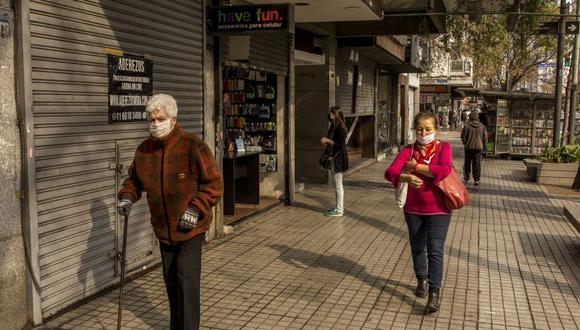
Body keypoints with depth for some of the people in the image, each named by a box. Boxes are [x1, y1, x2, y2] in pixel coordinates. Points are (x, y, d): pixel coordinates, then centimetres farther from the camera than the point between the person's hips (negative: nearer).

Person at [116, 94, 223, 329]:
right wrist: (127, 196, -4)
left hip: (190, 229, -5)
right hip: (163, 228, 6)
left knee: (187, 279, -10)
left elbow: (213, 182, -14)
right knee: (170, 279, 17)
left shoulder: (192, 146, -16)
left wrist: (196, 208, -23)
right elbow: (134, 179, 16)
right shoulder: (144, 150, 1)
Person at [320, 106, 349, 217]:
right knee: (337, 184, 16)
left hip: (338, 160, -10)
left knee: (338, 184, -3)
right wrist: (326, 142, 2)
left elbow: (341, 145, -21)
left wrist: (328, 140, -19)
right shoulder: (333, 127, 11)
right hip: (333, 159, 10)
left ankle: (339, 210, 4)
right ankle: (339, 207, 25)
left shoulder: (340, 128, -17)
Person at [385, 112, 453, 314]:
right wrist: (407, 177, -36)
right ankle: (421, 281, 41)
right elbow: (390, 173, -16)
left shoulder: (443, 147, -6)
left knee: (435, 252, -6)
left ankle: (434, 296, -5)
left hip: (438, 209, -3)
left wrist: (415, 166, -20)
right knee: (417, 248, 18)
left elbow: (444, 170, -26)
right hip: (413, 209, 3)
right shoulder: (408, 150, -3)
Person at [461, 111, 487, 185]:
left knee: (467, 163, 13)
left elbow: (463, 137, -5)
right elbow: (485, 138, 4)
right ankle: (477, 179, -3)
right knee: (477, 164, 3)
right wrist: (482, 146, 17)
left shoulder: (467, 126, -10)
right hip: (479, 147, 1)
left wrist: (465, 143, 13)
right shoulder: (482, 126, 0)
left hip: (469, 147, -1)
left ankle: (466, 177, 24)